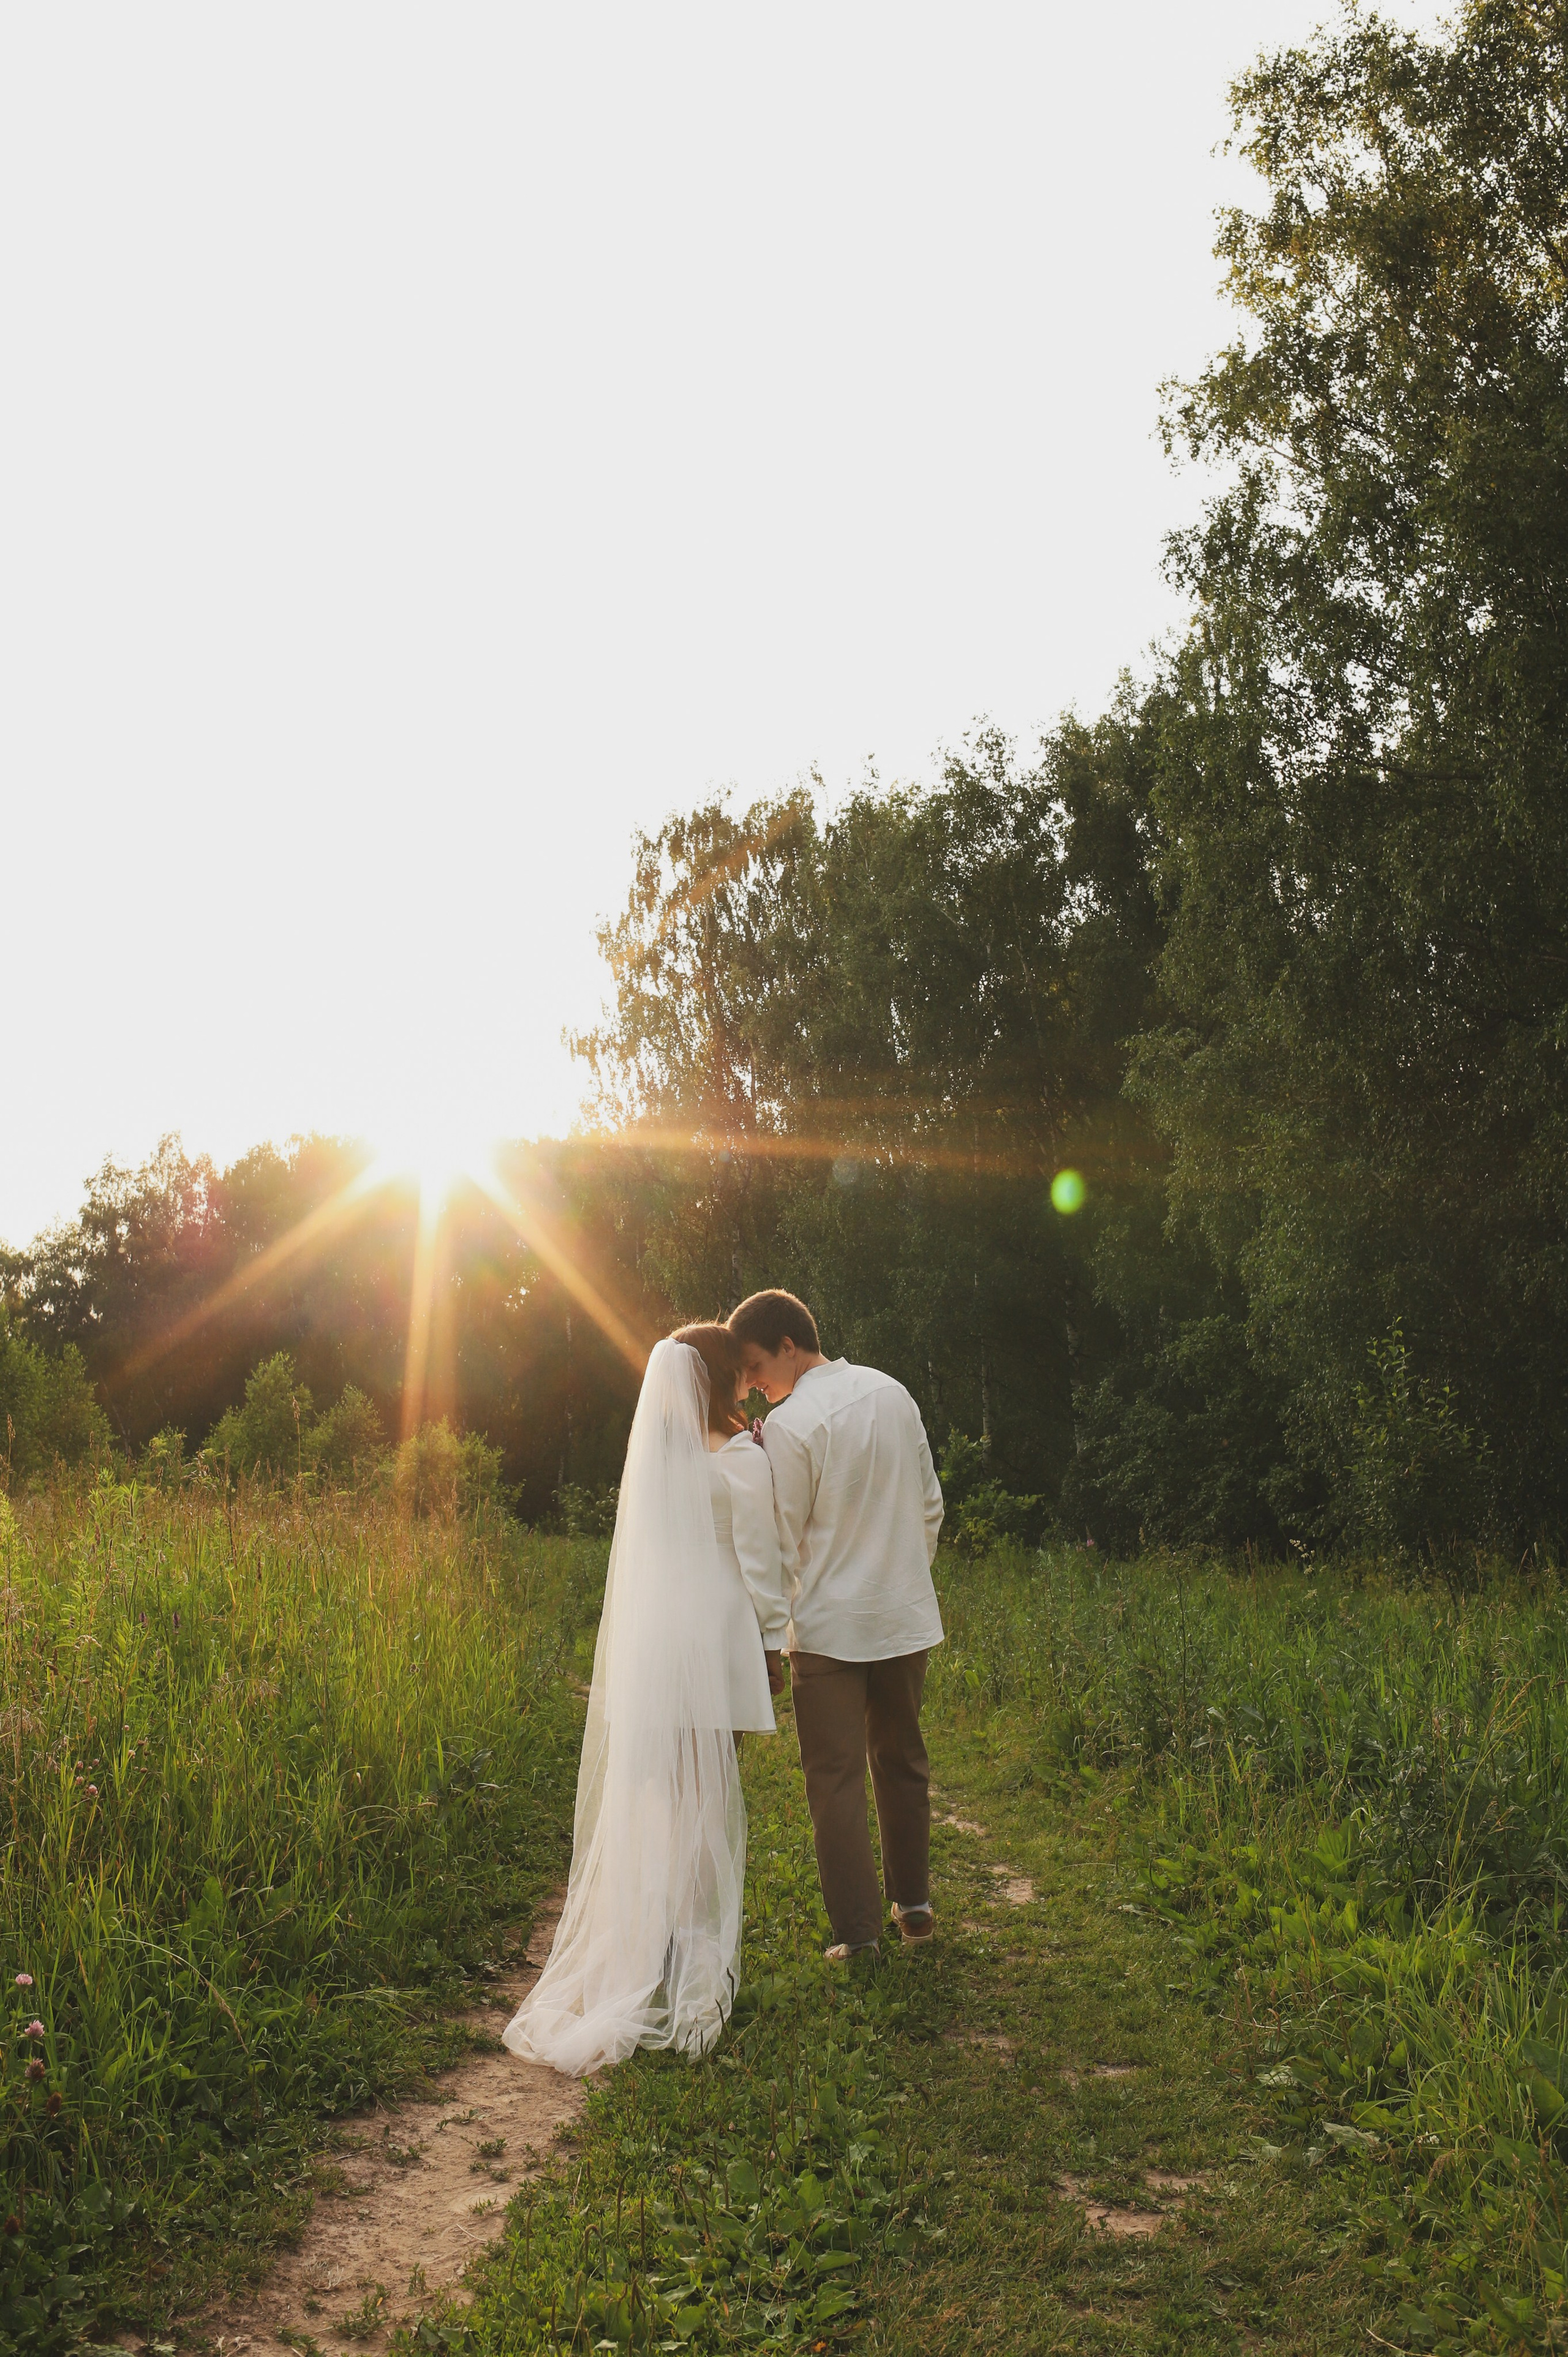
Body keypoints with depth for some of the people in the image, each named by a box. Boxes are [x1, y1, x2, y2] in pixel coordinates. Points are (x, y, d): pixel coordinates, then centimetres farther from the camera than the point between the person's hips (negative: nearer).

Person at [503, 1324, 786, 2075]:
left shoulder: (655, 1452, 7)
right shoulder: (740, 1461, -10)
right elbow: (758, 1564, -9)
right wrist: (773, 1644, 2)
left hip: (649, 1642, 5)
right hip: (715, 1641, -5)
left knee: (655, 1795, 12)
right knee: (707, 1799, 3)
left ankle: (637, 1948, 20)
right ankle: (696, 1951, 9)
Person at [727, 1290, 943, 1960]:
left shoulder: (790, 1424, -17)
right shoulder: (893, 1394, 2)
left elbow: (784, 1543, -12)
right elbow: (930, 1506, 10)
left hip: (829, 1625, -6)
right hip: (906, 1615, 6)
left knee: (836, 1779, 3)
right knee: (902, 1762, 20)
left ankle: (858, 1930, 3)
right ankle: (913, 1902, 30)